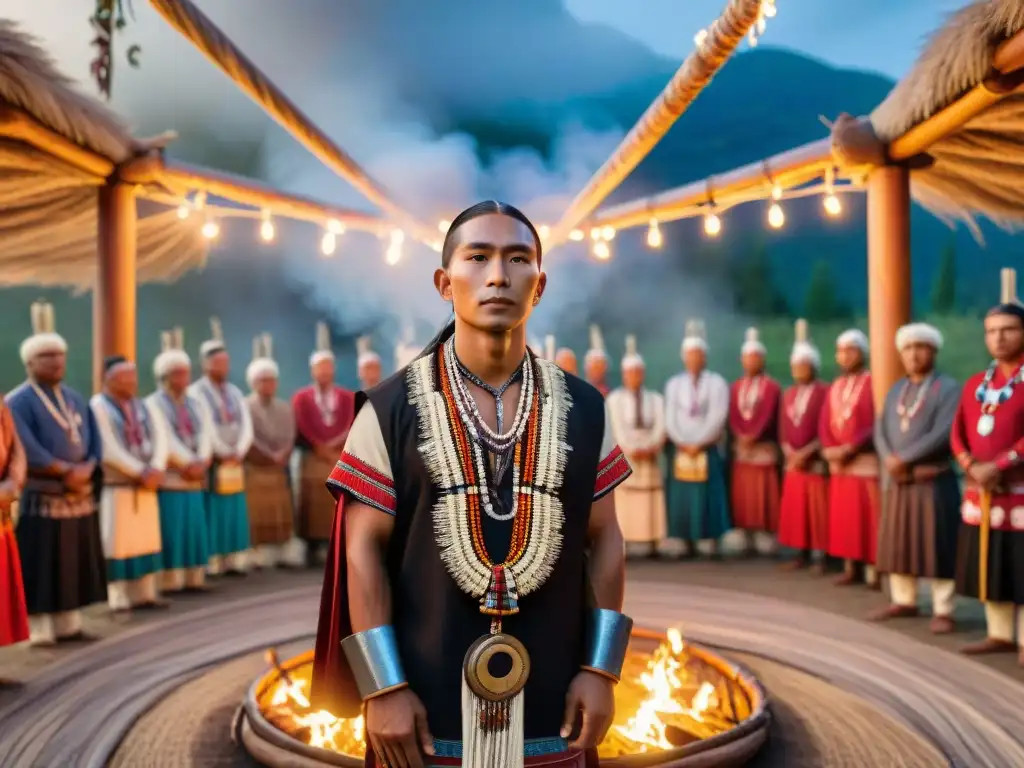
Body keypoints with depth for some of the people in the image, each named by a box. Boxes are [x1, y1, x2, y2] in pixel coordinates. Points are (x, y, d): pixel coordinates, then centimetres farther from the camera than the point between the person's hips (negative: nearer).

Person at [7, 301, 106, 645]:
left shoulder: (75, 400, 13)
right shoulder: (18, 402, -8)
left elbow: (92, 441, 7)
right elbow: (28, 451, -19)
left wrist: (84, 469, -11)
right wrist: (66, 471, -16)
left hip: (79, 496, 7)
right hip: (40, 497, -7)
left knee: (73, 564, 12)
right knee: (41, 568, -1)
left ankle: (69, 626, 22)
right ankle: (40, 631, 7)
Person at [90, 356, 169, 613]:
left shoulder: (143, 407, 13)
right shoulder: (98, 406, -8)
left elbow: (160, 439, 3)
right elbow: (109, 450, -17)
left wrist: (155, 470, -13)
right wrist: (141, 472, -17)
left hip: (145, 485, 7)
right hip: (115, 485, -6)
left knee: (146, 540, 9)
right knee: (117, 542, -4)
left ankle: (145, 594, 16)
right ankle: (117, 599, 1)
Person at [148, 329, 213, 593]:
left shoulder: (196, 404, 15)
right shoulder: (153, 404, -3)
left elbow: (206, 435, 3)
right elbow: (164, 440, -13)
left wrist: (202, 463, -13)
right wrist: (187, 464, -17)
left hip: (196, 478, 6)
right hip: (169, 478, -6)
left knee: (195, 529, 5)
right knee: (170, 531, -5)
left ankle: (194, 578, 10)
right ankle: (169, 581, -1)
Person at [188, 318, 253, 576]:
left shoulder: (235, 392, 14)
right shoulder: (196, 392, -6)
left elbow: (246, 425, 5)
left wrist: (238, 452, -9)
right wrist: (223, 454, -14)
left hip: (235, 462, 6)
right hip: (211, 463, -6)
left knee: (235, 514, 5)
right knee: (212, 514, -5)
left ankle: (234, 562, 9)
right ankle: (210, 564, -1)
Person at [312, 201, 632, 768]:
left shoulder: (583, 410, 2)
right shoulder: (389, 411, -5)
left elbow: (603, 541, 4)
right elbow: (364, 549, -6)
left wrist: (601, 669, -1)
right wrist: (383, 688, -10)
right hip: (426, 703, -2)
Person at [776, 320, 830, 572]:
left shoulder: (825, 392, -7)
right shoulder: (789, 394, 13)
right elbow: (783, 428, 11)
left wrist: (806, 452, -16)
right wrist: (789, 452, -5)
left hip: (816, 463, -6)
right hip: (793, 462, 6)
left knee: (818, 510, -1)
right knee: (794, 509, 7)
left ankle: (818, 556, 5)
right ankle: (801, 554, 15)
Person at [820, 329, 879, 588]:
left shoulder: (873, 384, -6)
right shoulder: (835, 387, 15)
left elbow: (877, 425, -13)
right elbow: (824, 423, 11)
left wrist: (851, 447, -17)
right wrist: (830, 449, -6)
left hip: (866, 462, -6)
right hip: (838, 463, 6)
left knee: (869, 517, -3)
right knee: (843, 516, 8)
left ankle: (872, 570, 3)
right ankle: (849, 568, 15)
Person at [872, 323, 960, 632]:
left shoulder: (948, 388, -5)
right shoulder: (895, 390, 15)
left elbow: (942, 434, -18)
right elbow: (880, 430, 5)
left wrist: (902, 459, -18)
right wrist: (891, 462, -13)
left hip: (934, 482, -6)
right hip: (897, 481, 6)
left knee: (937, 546, -1)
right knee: (899, 543, 11)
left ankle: (942, 611, 5)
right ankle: (903, 601, 22)